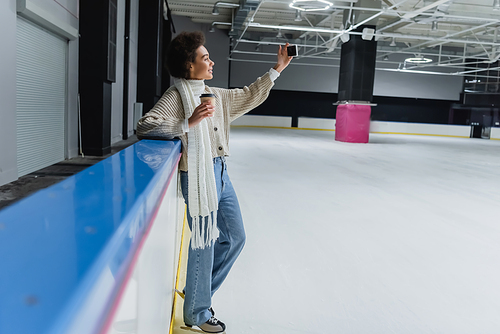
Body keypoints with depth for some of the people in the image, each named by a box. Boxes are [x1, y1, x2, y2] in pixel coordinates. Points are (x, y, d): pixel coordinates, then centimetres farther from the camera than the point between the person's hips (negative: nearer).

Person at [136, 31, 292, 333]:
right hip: (198, 176, -9)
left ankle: (197, 292, 34)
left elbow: (250, 96, 21)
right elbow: (144, 126, -19)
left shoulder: (216, 95, 14)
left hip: (221, 173, 9)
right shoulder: (177, 95, -9)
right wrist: (188, 122, -27)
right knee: (204, 243, 0)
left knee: (235, 238, 16)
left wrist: (277, 69, 19)